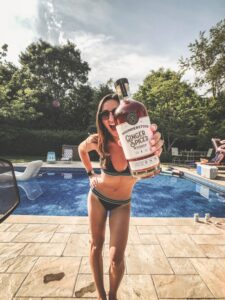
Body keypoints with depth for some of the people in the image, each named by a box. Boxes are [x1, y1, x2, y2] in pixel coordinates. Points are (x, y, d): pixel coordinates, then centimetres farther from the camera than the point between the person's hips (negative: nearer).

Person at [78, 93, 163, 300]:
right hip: (97, 197, 2)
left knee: (116, 257, 0)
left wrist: (153, 152, -69)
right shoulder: (98, 141, -19)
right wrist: (91, 174, 0)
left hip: (122, 204, -1)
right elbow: (81, 149, 5)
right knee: (96, 246, 13)